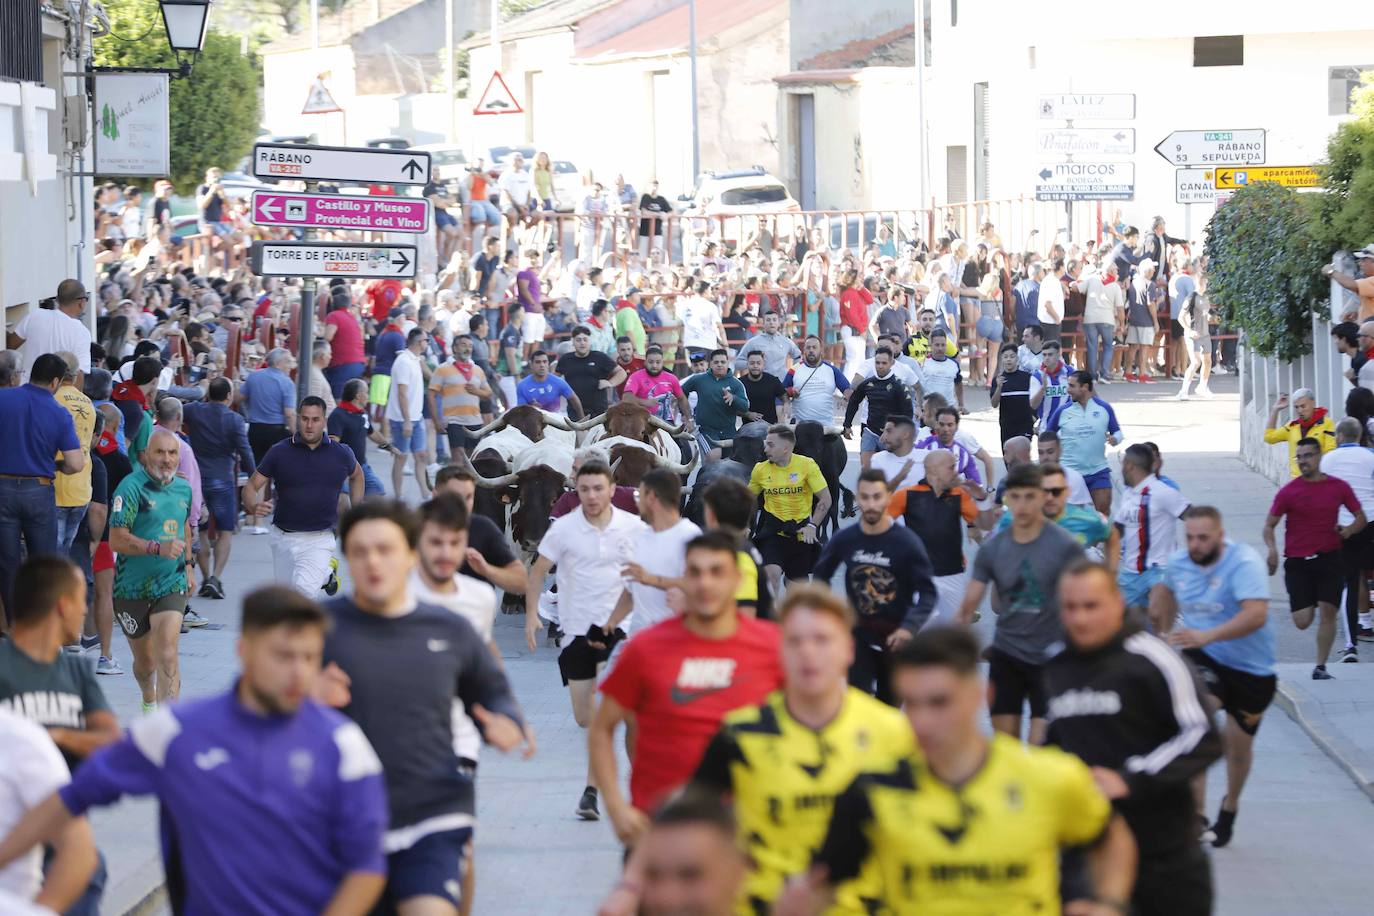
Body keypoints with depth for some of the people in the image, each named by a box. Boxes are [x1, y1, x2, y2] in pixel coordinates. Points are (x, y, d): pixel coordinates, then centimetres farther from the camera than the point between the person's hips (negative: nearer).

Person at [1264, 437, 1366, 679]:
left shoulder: (1339, 487, 2)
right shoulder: (1289, 491, -3)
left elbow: (1360, 517, 14)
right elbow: (1269, 525, 2)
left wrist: (1349, 530, -8)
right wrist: (1272, 549, -17)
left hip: (1329, 557, 1)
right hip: (1297, 562, -1)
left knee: (1328, 613, -8)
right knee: (1302, 623, -6)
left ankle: (1320, 667, 5)